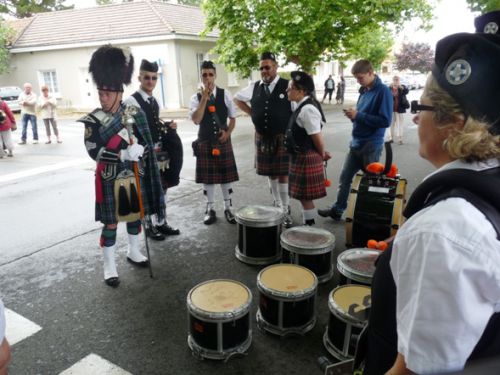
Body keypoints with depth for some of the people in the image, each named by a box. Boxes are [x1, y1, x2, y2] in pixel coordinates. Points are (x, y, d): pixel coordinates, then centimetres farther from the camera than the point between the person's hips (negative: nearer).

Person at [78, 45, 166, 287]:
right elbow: (94, 152, -16)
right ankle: (109, 267, 16)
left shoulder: (134, 114, 0)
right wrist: (124, 154, -23)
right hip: (110, 179, -4)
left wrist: (137, 150, -22)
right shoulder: (94, 120, -9)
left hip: (134, 176, 4)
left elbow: (145, 144, 0)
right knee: (111, 223, 2)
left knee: (135, 215, 16)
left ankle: (133, 252, 38)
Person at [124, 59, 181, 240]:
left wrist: (168, 126, 2)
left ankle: (161, 223, 27)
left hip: (160, 151, 8)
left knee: (161, 189, 14)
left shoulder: (155, 101, 12)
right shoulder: (132, 101, -13)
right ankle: (150, 227, 17)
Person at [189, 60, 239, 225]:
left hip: (223, 141, 0)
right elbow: (196, 120, -19)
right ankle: (210, 209, 22)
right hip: (205, 142, 0)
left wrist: (227, 133, -10)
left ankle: (228, 208, 22)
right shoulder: (196, 98, -3)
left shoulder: (225, 94, -1)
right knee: (207, 176, 7)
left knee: (226, 175, 7)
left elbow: (232, 117, 6)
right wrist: (204, 98, -22)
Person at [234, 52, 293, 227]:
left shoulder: (287, 86, -8)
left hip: (282, 137, -4)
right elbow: (238, 98, 20)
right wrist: (253, 113, 10)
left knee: (283, 174, -1)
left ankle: (286, 210, 11)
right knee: (270, 173, 12)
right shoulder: (254, 87, 5)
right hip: (262, 137, 4)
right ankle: (277, 205, 28)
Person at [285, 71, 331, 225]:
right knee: (303, 197, 18)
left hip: (306, 158, -10)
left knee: (305, 197, 1)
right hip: (301, 157, 10)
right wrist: (322, 154, 17)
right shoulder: (301, 106, 10)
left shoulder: (307, 109, -21)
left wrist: (322, 155, -3)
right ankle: (307, 226, 32)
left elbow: (317, 137, -19)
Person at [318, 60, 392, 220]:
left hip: (371, 145, -7)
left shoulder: (383, 91, -14)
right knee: (345, 177, 11)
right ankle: (337, 209, 24)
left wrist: (358, 115, -21)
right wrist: (354, 115, -5)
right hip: (356, 143, 8)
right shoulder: (364, 90, 10)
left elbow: (385, 120, -20)